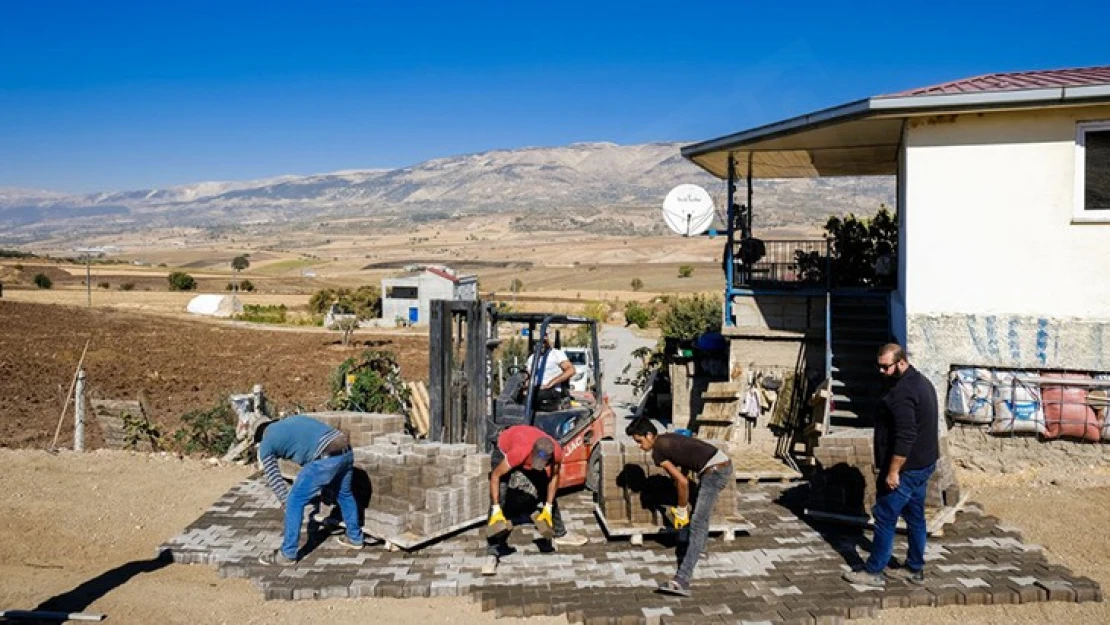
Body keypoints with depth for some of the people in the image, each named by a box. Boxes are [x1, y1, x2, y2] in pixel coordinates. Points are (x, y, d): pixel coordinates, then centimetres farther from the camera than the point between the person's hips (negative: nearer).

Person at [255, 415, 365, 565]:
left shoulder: (265, 444, 14)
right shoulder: (291, 420, 33)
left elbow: (274, 479, 14)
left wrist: (287, 504, 27)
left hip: (326, 459, -7)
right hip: (346, 450, 7)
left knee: (295, 501, 8)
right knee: (344, 494, 29)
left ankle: (287, 554, 15)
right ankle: (355, 538, 44)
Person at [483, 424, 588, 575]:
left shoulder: (557, 453, -33)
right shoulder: (519, 453, -45)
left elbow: (554, 476, -11)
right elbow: (495, 475, -32)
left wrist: (548, 508, -11)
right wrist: (496, 510, -33)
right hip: (505, 450, -4)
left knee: (547, 493, 10)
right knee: (499, 499, -18)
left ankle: (560, 534, 33)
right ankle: (492, 554, -17)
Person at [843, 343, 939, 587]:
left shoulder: (902, 392, -23)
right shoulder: (922, 382, 11)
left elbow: (905, 437, -28)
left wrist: (893, 471, -23)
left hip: (906, 468, -10)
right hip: (923, 464, 10)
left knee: (885, 517, -1)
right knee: (915, 517, 16)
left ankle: (874, 572, 7)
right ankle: (915, 570, 25)